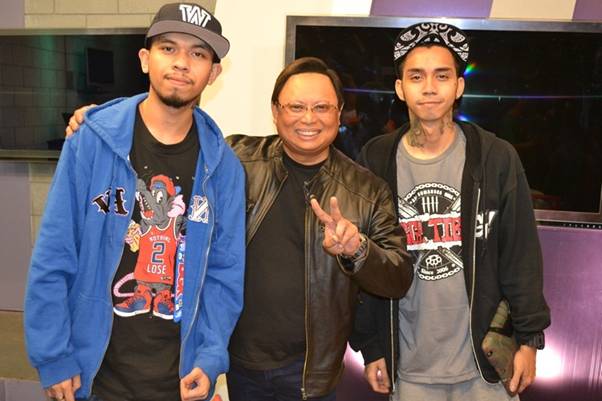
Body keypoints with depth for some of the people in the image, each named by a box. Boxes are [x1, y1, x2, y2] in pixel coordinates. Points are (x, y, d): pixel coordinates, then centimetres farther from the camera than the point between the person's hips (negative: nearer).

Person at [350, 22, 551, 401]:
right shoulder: (376, 161, -4)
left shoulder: (496, 158, -5)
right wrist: (370, 345, 1)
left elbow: (522, 255, -1)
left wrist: (529, 337, -2)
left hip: (485, 360, 0)